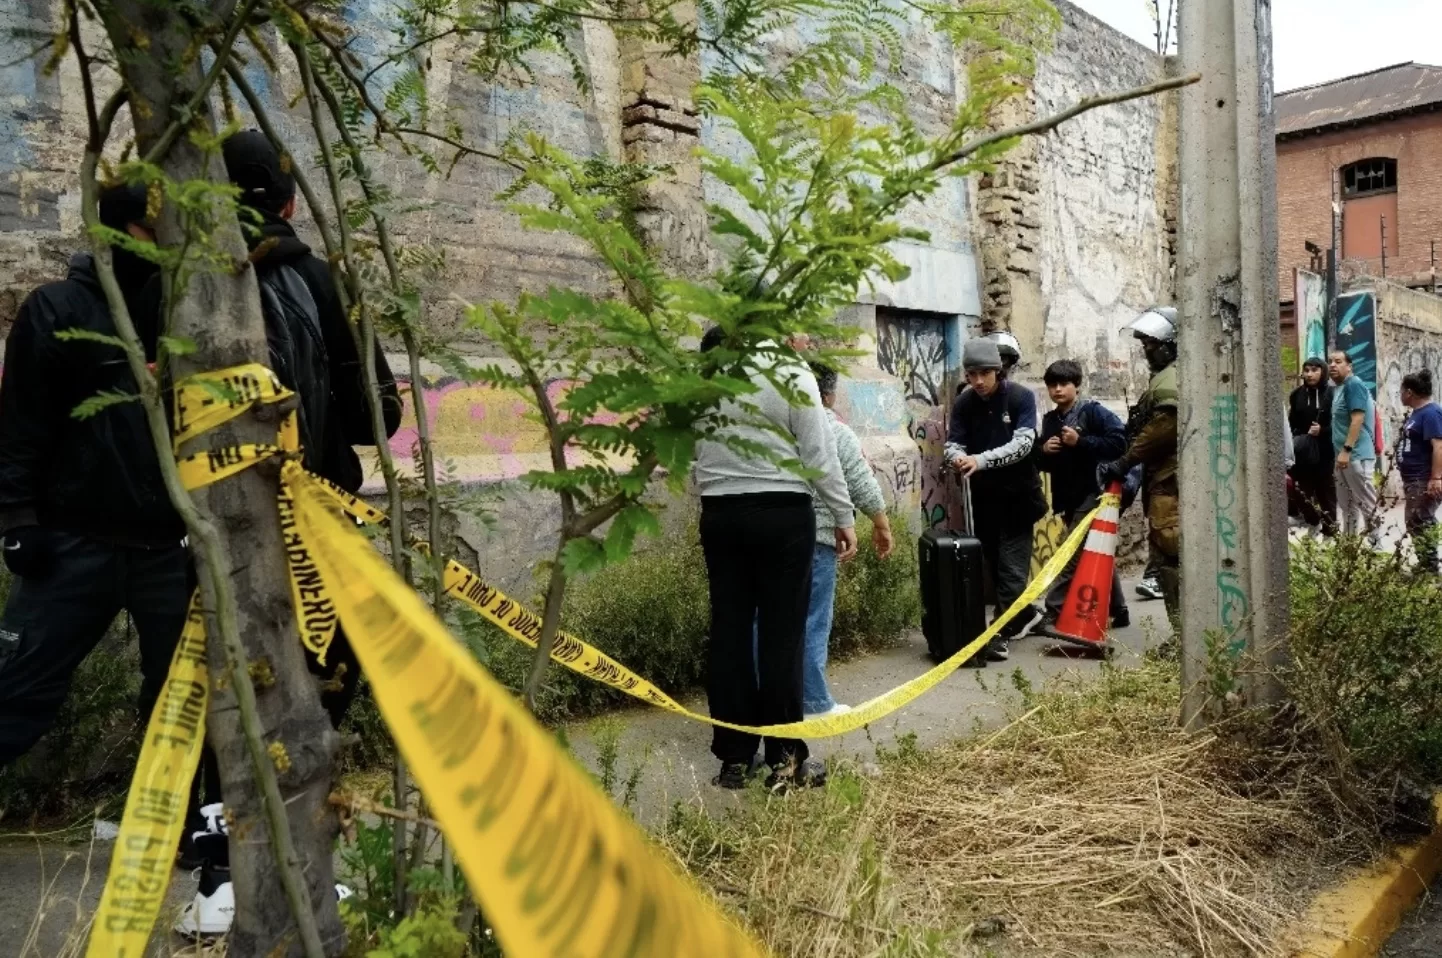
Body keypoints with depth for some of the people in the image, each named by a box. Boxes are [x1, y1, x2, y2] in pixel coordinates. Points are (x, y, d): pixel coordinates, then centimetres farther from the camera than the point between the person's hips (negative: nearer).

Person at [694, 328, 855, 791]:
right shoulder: (791, 375, -4)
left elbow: (690, 457, 9)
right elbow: (820, 455, -5)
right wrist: (843, 517, 2)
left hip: (720, 513, 4)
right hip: (782, 512, -3)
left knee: (729, 630, 7)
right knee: (782, 632, 2)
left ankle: (734, 757, 14)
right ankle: (785, 758, 8)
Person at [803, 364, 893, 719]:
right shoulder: (837, 432, -2)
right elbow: (864, 487, -2)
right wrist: (882, 526, 9)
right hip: (813, 538, -4)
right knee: (812, 622, 2)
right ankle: (814, 704, 9)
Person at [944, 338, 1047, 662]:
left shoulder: (1021, 397, -11)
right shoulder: (964, 402, 0)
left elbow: (1023, 443, -21)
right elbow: (953, 442, -3)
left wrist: (982, 459, -35)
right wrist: (956, 457, -29)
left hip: (1017, 493, -4)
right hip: (983, 496, 4)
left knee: (1012, 566, -5)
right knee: (992, 563, 13)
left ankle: (1002, 633, -4)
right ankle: (1023, 613, 32)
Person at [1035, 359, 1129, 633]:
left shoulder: (1093, 411, -8)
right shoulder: (1049, 420, 13)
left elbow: (1119, 442, -18)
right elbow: (1043, 464, 19)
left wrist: (1081, 441, -20)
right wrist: (1044, 451, -3)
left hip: (1092, 495, -7)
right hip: (1067, 499, 7)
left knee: (1072, 555, -9)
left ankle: (1053, 614, -7)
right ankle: (1119, 611, 26)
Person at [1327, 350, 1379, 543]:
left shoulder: (1354, 384, -11)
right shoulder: (1338, 388, 17)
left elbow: (1358, 419, -20)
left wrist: (1346, 450, -24)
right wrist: (1341, 452, 17)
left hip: (1357, 455, -10)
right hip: (1344, 454, 10)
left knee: (1367, 503, -5)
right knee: (1346, 503, 14)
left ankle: (1377, 543, 0)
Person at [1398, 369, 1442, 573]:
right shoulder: (1416, 413, 14)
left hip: (1425, 481, -11)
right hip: (1414, 480, 11)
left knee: (1420, 526, -8)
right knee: (1416, 525, 15)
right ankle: (1425, 567, 22)